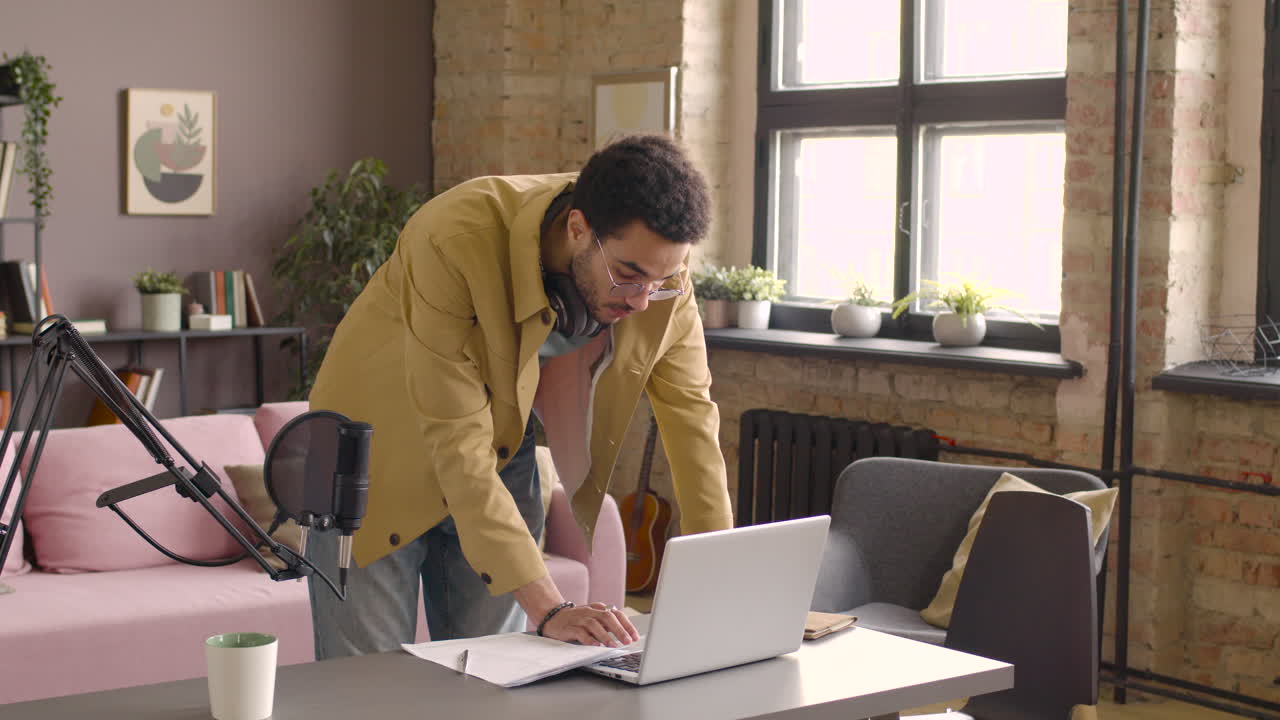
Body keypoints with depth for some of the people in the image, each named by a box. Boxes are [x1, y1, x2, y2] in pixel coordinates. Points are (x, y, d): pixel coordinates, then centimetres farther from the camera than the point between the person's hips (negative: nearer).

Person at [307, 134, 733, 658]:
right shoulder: (456, 242, -35)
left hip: (503, 456, 4)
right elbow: (458, 446, -35)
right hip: (377, 458, -4)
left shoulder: (657, 260, -19)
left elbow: (691, 413, -9)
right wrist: (549, 609, -39)